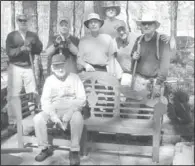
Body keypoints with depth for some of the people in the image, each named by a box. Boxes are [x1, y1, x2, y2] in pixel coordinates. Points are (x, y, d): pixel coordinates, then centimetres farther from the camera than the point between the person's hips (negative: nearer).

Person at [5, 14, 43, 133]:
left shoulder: (33, 35, 10)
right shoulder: (11, 36, 2)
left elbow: (39, 50, 2)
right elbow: (9, 52, -10)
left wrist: (34, 43, -16)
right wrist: (22, 48, -23)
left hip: (29, 68, 2)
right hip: (15, 68, -2)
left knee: (33, 93, -1)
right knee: (13, 95, -3)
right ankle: (13, 122, 5)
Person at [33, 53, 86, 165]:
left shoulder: (74, 78, 0)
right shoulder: (49, 80, 6)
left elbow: (81, 99, -7)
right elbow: (45, 100, -1)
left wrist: (68, 115, -22)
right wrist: (53, 116, -20)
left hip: (71, 109, -2)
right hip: (53, 110, 3)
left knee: (78, 118, -36)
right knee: (38, 118, -24)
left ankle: (75, 151, -19)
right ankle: (46, 148, -4)